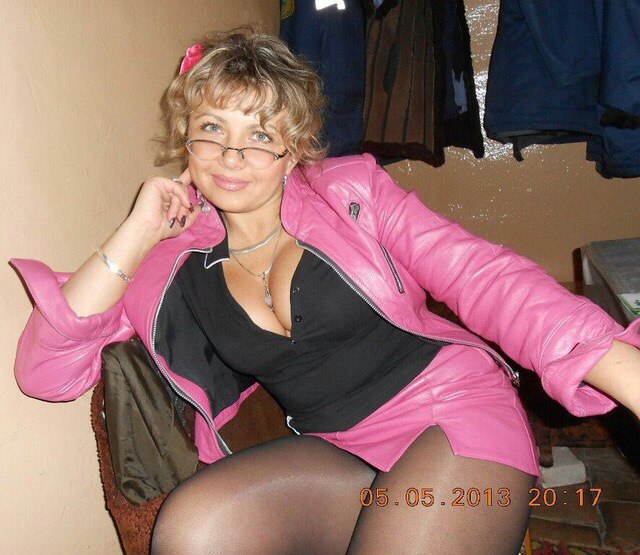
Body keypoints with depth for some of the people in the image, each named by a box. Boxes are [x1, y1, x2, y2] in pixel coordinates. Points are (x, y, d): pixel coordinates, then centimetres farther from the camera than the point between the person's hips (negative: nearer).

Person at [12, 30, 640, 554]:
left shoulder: (351, 190, -3)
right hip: (337, 455, 3)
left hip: (453, 416, -2)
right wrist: (135, 235, -9)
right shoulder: (174, 257, 3)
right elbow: (43, 372, -2)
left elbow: (484, 277, -10)